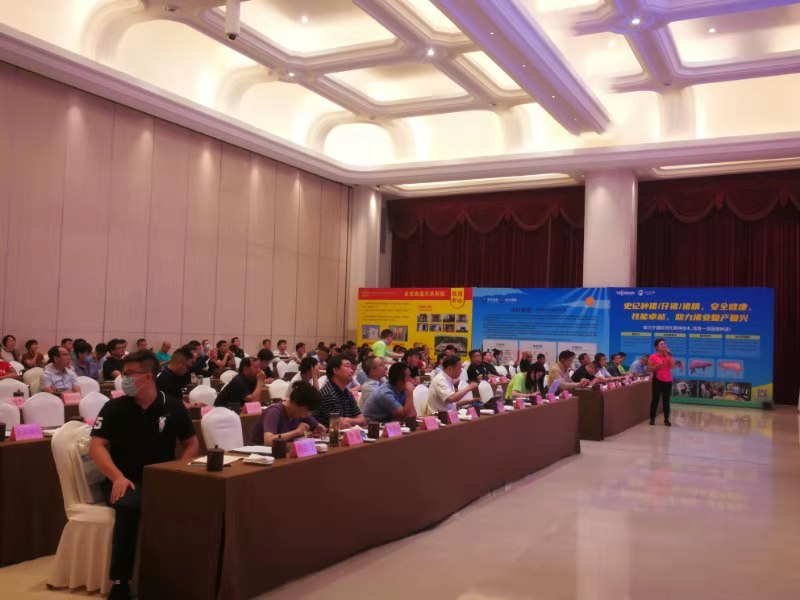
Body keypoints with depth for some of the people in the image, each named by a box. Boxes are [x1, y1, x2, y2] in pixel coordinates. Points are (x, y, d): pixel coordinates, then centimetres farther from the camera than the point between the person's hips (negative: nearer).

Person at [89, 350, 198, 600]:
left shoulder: (173, 407, 3)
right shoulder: (114, 407, 1)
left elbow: (192, 444, 11)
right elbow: (96, 447, -4)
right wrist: (117, 477, -20)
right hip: (124, 480, -1)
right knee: (129, 506, -36)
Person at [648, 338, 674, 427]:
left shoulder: (668, 356, 8)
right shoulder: (653, 357, -3)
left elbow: (672, 366, -6)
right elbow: (649, 369, -6)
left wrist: (669, 355, -9)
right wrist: (658, 365, -20)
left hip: (668, 381, 3)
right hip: (657, 380, -3)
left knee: (666, 400, 5)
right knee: (655, 399, 0)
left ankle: (666, 420, 11)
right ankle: (652, 419, 8)